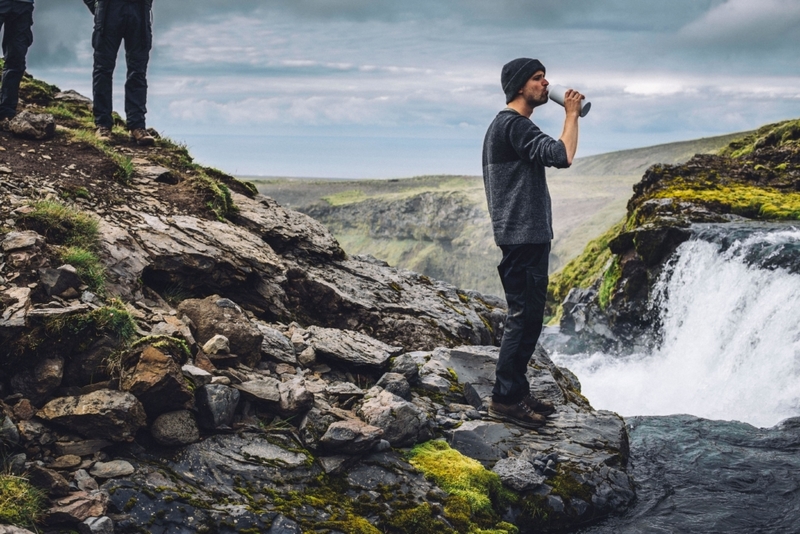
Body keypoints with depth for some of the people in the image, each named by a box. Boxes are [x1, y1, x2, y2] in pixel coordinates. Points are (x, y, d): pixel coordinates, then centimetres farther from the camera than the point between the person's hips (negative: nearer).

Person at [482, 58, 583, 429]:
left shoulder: (509, 125, 19)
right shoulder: (514, 125, -15)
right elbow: (562, 155, -25)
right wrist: (572, 114, -14)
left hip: (529, 236, 11)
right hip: (522, 238, -11)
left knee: (528, 316, 13)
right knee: (524, 317, -8)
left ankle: (516, 392, 18)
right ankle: (505, 398, -4)